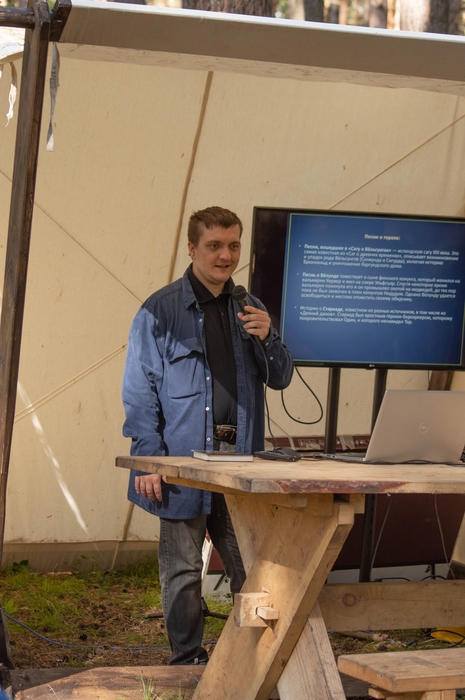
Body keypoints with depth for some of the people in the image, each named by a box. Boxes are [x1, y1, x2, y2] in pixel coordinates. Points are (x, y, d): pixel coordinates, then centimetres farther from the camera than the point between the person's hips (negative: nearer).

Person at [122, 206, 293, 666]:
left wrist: (266, 338, -6)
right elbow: (140, 391, -2)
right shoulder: (160, 310, 0)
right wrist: (148, 459, -10)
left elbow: (280, 378, 15)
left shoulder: (248, 309, 14)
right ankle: (187, 660, 14)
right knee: (182, 568, 4)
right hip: (185, 459, -4)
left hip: (240, 455, 4)